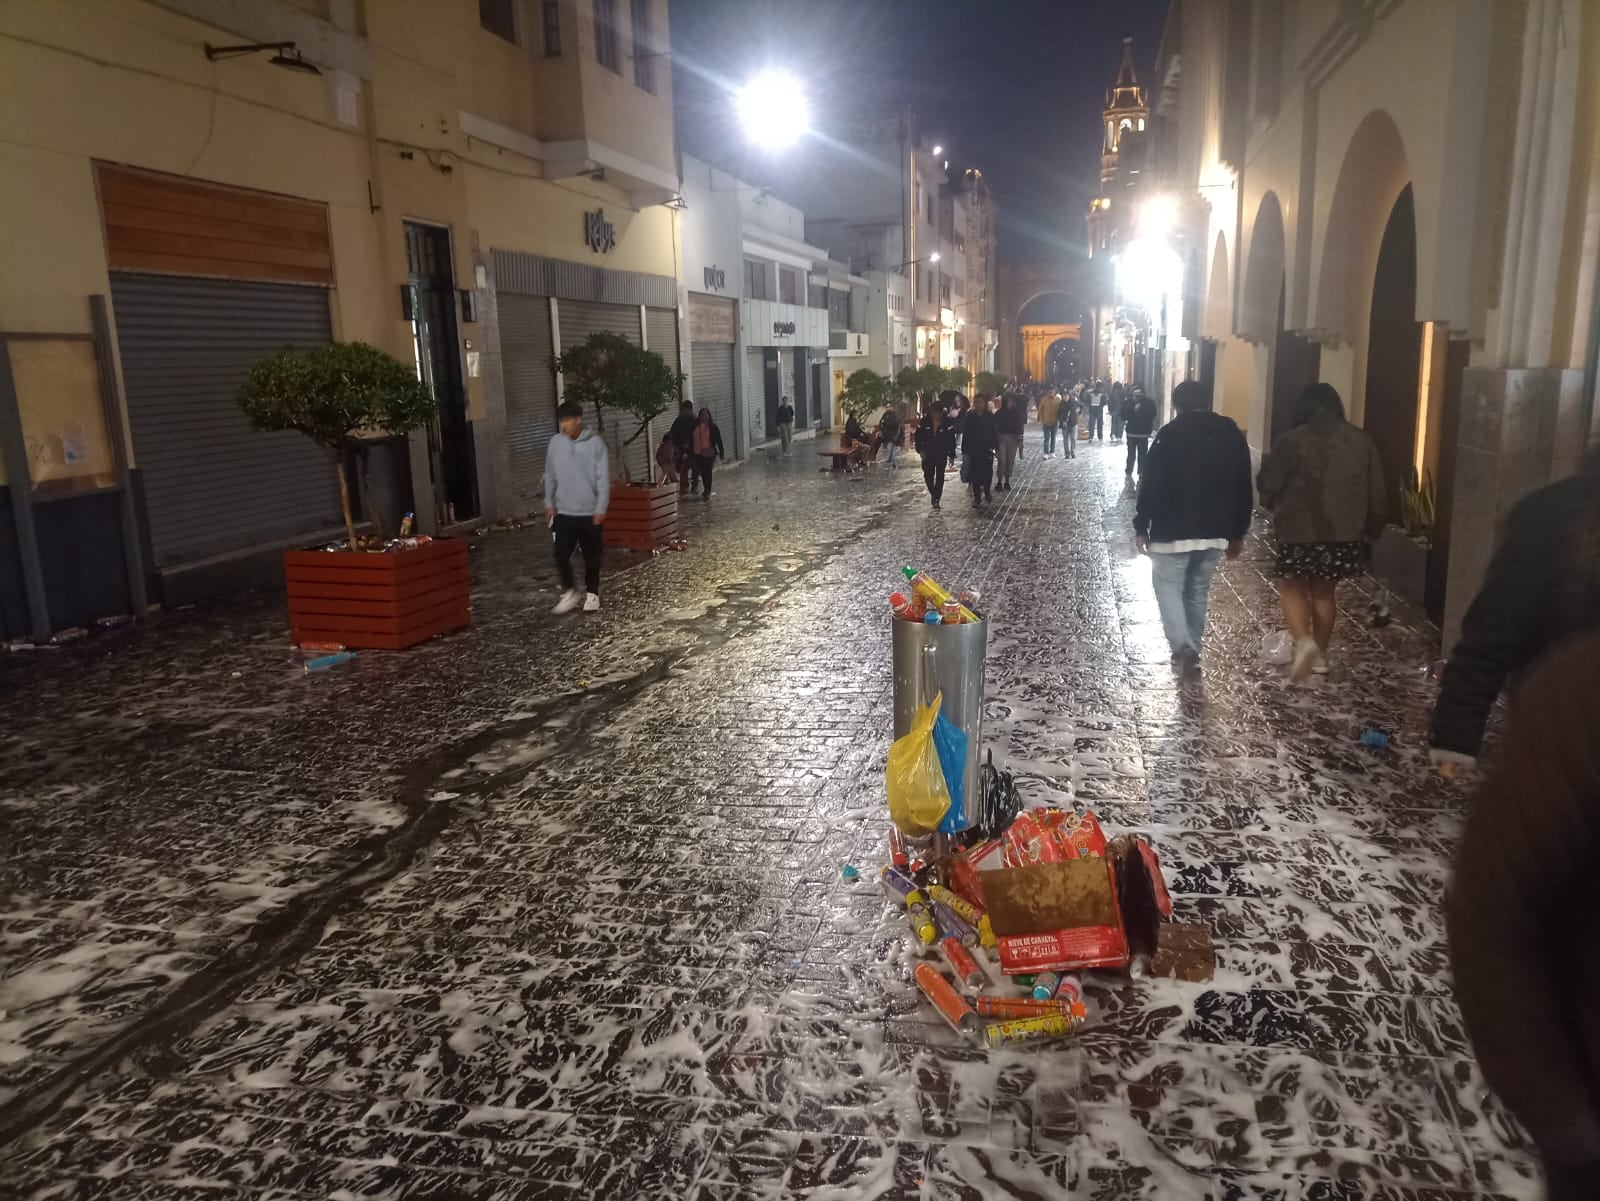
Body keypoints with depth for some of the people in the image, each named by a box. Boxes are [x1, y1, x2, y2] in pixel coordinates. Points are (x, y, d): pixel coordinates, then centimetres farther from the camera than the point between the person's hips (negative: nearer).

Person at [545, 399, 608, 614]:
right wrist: (549, 503, 7)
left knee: (591, 556, 7)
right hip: (563, 511, 2)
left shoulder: (595, 444, -10)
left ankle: (592, 593, 24)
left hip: (589, 512, -2)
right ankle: (570, 591, 17)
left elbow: (603, 479, -9)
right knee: (561, 555, -2)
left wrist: (601, 509, -12)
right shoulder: (555, 443, 0)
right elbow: (550, 476, 9)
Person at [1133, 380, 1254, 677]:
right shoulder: (1233, 435, 6)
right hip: (1216, 532, 5)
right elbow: (1243, 490, 10)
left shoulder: (1170, 434, -10)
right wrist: (1237, 533, 16)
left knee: (1168, 586, 5)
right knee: (1198, 590, 17)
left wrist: (1141, 526, -4)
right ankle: (1192, 650, 23)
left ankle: (1184, 648, -12)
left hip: (1173, 530, -5)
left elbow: (1151, 485, -12)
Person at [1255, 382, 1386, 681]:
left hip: (1301, 533, -4)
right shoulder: (1362, 440, 4)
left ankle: (1303, 641, -13)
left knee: (1291, 588, 10)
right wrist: (1371, 530, 18)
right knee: (1324, 591, 17)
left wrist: (1276, 508, 16)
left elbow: (1268, 487, -6)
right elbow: (1377, 493, 7)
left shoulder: (1292, 441, -10)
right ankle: (1320, 655, 22)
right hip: (1346, 533, 4)